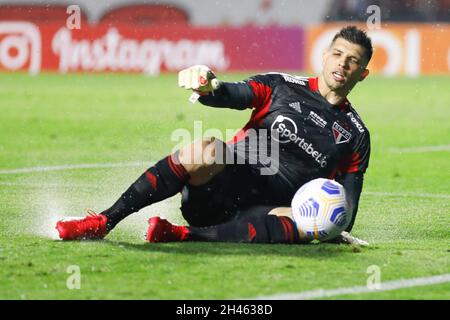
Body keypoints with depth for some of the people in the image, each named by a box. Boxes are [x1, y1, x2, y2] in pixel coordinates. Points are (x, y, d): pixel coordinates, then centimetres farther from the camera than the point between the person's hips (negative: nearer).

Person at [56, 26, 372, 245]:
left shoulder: (355, 135, 15)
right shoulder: (281, 86, 11)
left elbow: (346, 206, 16)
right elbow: (232, 96, -7)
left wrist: (339, 232, -8)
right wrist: (208, 86, -31)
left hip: (269, 210, 0)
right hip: (224, 186, 0)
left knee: (298, 224, -37)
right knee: (206, 149, -35)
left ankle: (184, 235, -40)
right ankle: (101, 223, -31)